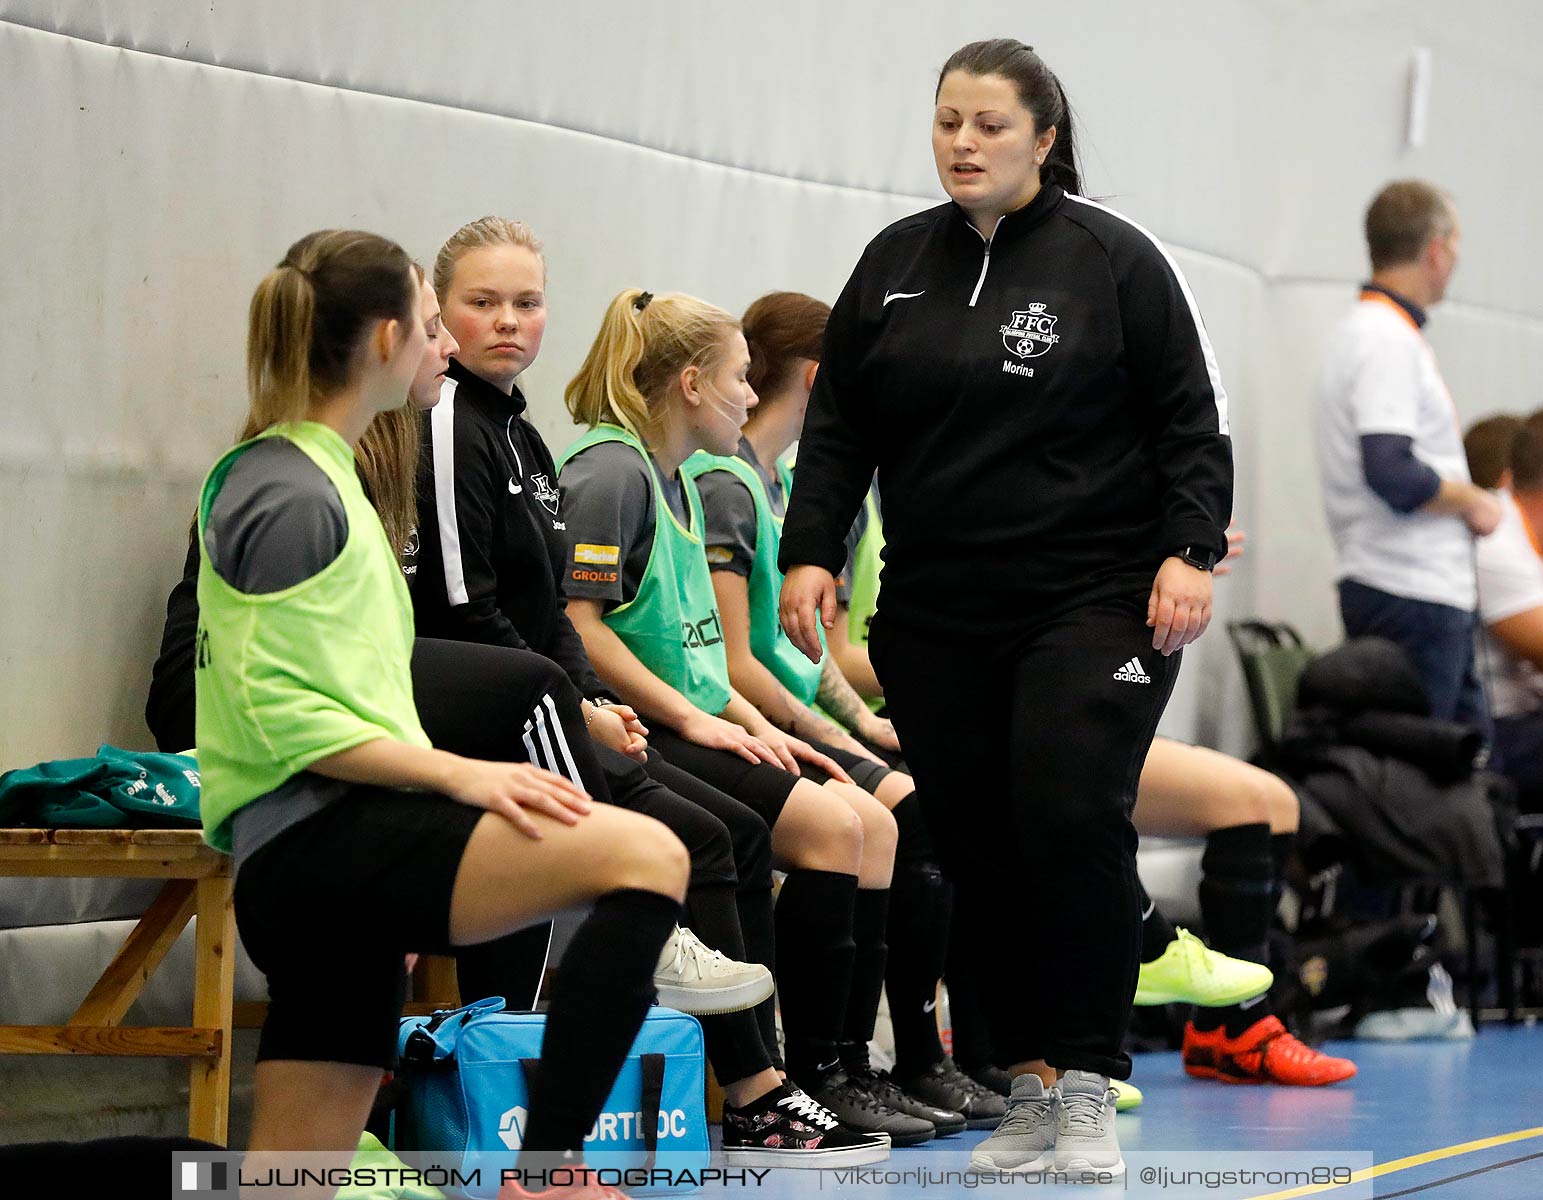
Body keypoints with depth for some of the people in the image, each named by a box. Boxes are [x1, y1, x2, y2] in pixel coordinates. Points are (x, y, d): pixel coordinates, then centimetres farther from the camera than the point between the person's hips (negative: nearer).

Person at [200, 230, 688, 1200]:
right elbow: (282, 716, -17)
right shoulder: (295, 499, -10)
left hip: (321, 857, 11)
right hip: (319, 837, -11)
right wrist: (458, 774, -19)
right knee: (646, 856, -22)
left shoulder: (287, 475, 21)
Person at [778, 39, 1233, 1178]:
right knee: (977, 848, 3)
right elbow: (839, 425, 15)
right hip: (936, 614, 5)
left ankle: (1091, 1093, -7)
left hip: (1094, 602, -4)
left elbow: (1193, 417, 0)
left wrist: (1190, 551, -11)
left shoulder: (1116, 259, 0)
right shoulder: (895, 263, 11)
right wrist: (811, 552, 4)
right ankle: (1030, 1088, 13)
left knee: (1071, 818, -17)